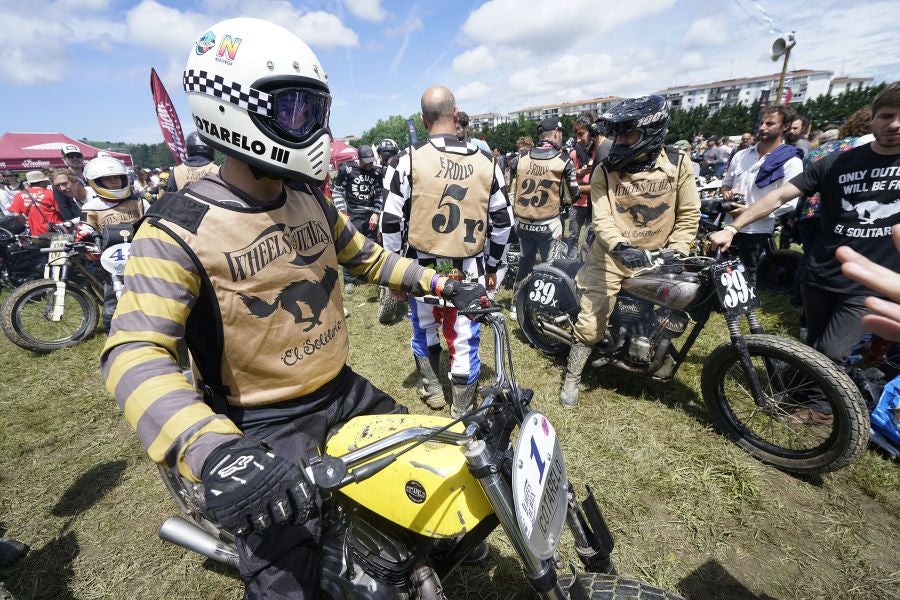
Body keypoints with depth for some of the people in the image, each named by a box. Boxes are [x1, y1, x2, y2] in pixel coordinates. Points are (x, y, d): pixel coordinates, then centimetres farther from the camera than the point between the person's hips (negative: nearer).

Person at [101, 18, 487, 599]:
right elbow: (136, 352, -25)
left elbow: (367, 256, 13)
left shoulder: (310, 199, 3)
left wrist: (440, 284, 6)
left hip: (345, 390, 7)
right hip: (265, 425, -6)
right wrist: (213, 451, -42)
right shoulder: (178, 228, -17)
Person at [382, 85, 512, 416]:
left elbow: (391, 221, -6)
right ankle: (462, 409, 25)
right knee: (465, 341, 10)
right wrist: (492, 266, 16)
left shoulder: (409, 160, -7)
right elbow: (502, 221, 5)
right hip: (470, 270, 1)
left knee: (424, 331, 22)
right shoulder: (485, 161, 0)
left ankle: (432, 388, 40)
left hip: (423, 267, 0)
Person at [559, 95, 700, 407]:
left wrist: (674, 255, -8)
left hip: (653, 259, 2)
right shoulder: (605, 171, -8)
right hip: (611, 257, -2)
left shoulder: (678, 164, -4)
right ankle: (571, 379, 13)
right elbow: (601, 218, -16)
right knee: (591, 322, -3)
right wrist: (620, 246, -33)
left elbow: (688, 215, 0)